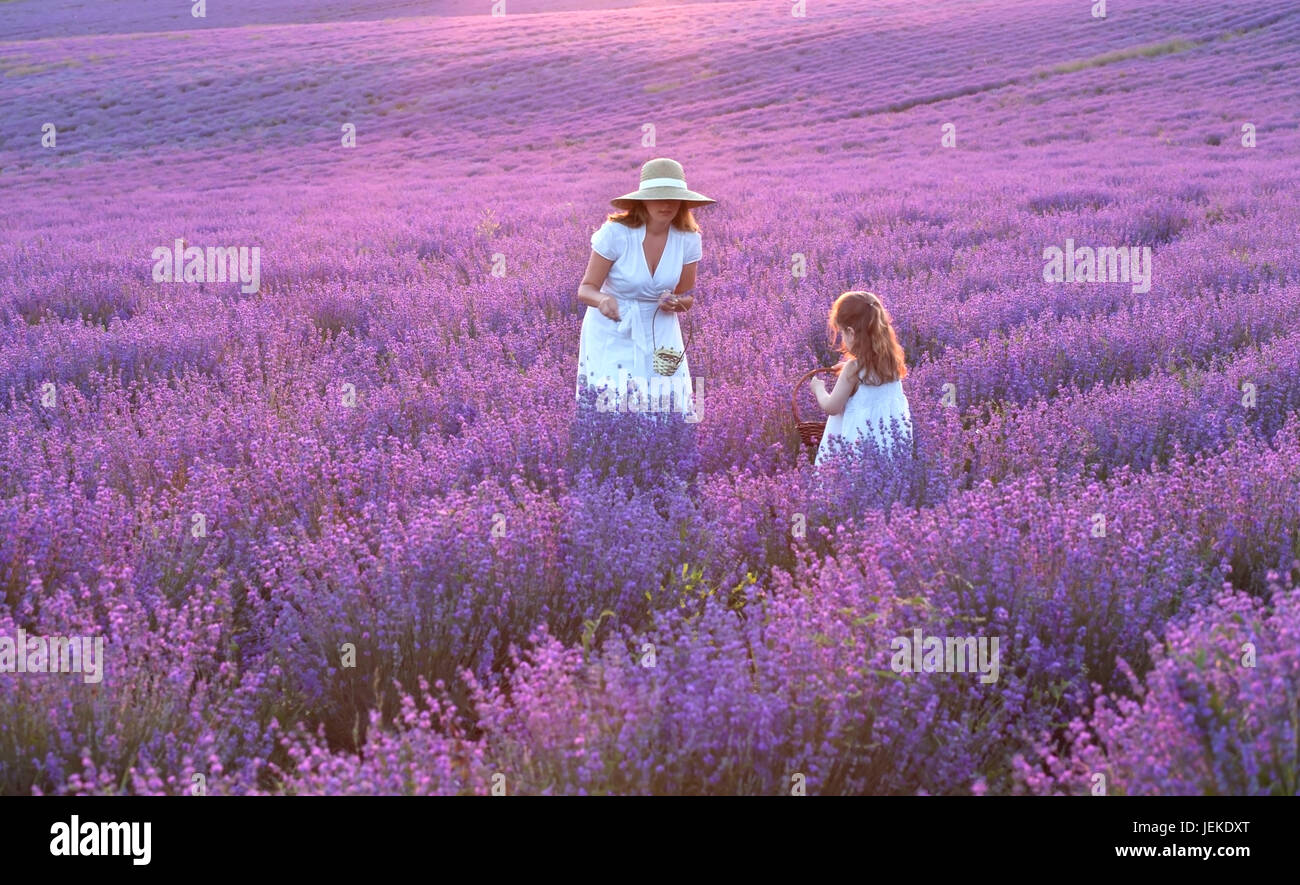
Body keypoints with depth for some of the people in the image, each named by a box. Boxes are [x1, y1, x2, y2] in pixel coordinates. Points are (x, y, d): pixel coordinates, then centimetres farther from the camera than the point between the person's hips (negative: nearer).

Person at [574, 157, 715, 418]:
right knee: (612, 402, -13)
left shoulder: (688, 239, -7)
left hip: (660, 334, 3)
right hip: (612, 334, -3)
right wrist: (602, 300, -35)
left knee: (669, 406, -6)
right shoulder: (616, 233, -18)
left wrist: (675, 303, -18)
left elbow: (687, 297, 6)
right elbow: (586, 288, -12)